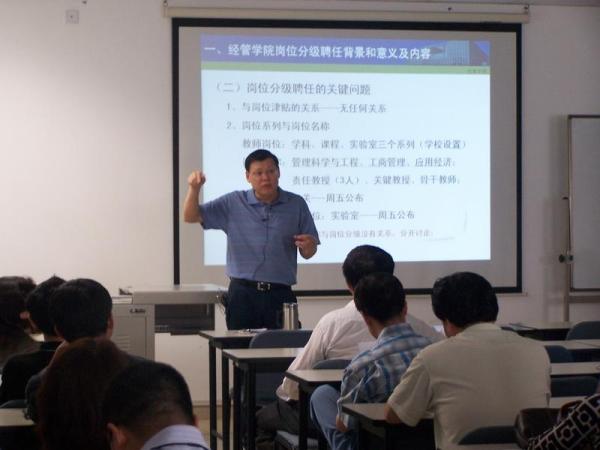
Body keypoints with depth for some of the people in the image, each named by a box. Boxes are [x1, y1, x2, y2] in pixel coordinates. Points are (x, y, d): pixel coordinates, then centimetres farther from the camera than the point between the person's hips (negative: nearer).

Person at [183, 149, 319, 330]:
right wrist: (194, 189, -10)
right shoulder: (233, 203, 6)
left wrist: (308, 246, -15)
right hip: (242, 294, 0)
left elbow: (307, 254, 9)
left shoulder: (296, 205, 6)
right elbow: (191, 216, 7)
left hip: (280, 295, 0)